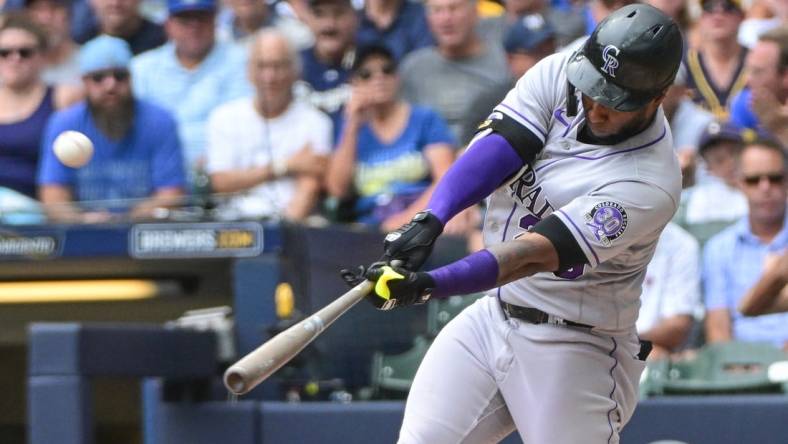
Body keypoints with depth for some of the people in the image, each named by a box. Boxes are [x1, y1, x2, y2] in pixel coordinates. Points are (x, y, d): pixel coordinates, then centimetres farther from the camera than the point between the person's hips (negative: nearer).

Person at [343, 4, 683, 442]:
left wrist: (426, 285, -40)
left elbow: (535, 254, -31)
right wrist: (430, 220, -35)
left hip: (574, 352, -6)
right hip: (491, 317, 6)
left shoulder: (649, 183, -24)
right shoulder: (559, 74, -5)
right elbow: (497, 147, -17)